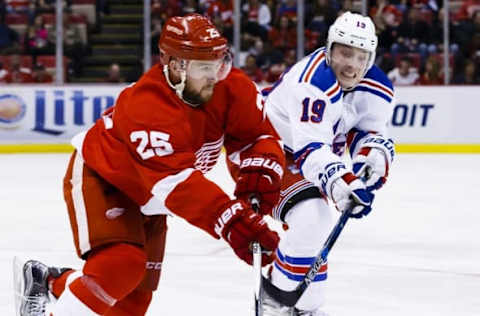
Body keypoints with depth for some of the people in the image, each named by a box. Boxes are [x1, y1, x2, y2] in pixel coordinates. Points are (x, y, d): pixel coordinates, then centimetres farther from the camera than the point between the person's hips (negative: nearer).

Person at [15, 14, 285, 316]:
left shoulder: (230, 87, -18)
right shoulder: (148, 106, -39)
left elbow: (258, 135, -12)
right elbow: (175, 183, -47)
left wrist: (258, 176, -35)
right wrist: (233, 222, -55)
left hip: (146, 193, 8)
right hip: (100, 178, -8)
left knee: (140, 286, 10)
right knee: (122, 265, -30)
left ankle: (48, 282, 32)